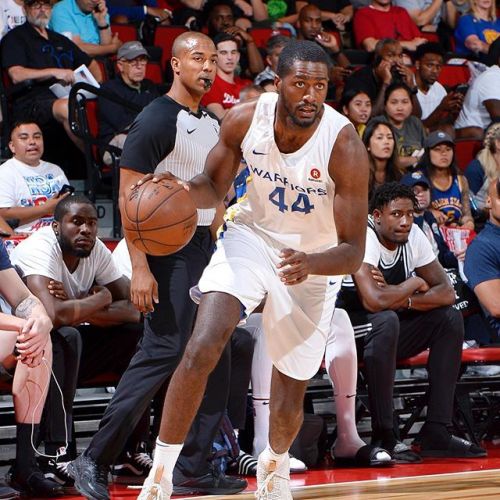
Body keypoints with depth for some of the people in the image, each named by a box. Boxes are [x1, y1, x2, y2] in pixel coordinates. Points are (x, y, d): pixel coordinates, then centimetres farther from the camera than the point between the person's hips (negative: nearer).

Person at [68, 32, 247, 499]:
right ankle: (94, 461, -9)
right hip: (170, 249, -9)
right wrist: (140, 268, -23)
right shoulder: (156, 120, -11)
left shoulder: (213, 124, 14)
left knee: (213, 358, 6)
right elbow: (129, 196, -16)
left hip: (207, 249, 9)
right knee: (162, 352, -14)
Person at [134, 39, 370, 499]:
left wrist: (309, 263, -47)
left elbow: (353, 253, -26)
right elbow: (215, 186, 0)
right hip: (252, 237, 1)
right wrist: (182, 191, -23)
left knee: (289, 401, 8)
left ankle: (275, 463, 43)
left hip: (314, 260, -1)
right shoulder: (246, 120, -19)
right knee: (200, 351, -22)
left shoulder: (345, 146, -28)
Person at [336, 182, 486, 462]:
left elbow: (447, 292, -2)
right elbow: (374, 300, -36)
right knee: (386, 320, -35)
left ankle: (436, 432, -10)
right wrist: (413, 284, -17)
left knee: (450, 318, -6)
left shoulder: (413, 236, -1)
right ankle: (384, 437, -29)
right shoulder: (363, 238, -23)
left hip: (384, 334, 8)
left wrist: (403, 300, -19)